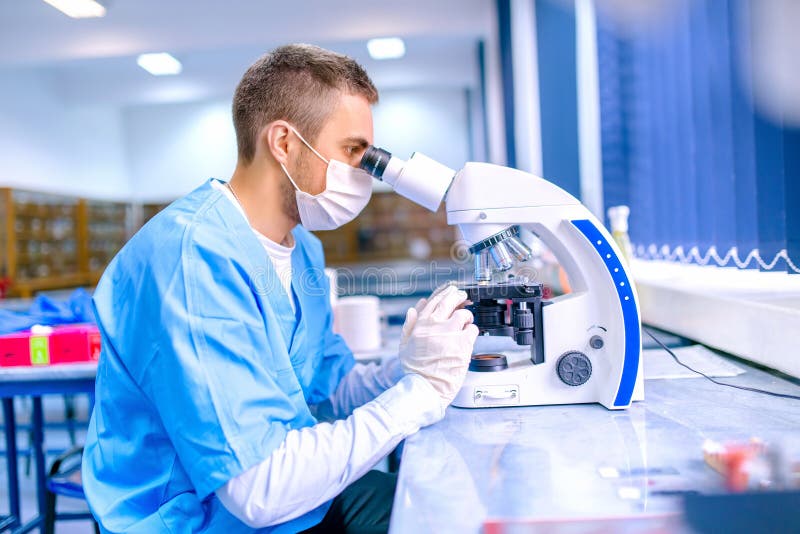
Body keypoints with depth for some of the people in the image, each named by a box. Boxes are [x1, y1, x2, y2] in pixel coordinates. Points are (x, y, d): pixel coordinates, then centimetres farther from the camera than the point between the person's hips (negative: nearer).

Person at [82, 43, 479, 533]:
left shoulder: (302, 248, 4)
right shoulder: (192, 259, -26)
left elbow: (332, 390, 9)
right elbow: (258, 491, -29)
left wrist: (406, 368, -11)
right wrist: (420, 388, -24)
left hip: (293, 494, 8)